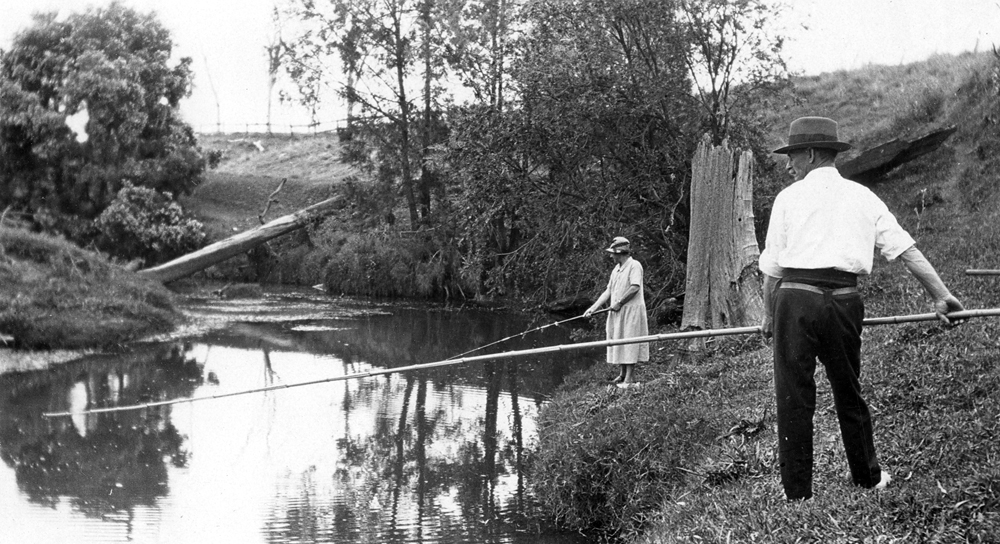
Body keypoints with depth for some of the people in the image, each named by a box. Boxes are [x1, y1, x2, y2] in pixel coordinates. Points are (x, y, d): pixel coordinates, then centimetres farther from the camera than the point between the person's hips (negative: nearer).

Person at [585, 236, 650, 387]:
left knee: (629, 343, -6)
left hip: (631, 311, -8)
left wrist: (619, 302, -16)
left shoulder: (634, 266, -11)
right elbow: (609, 291, 14)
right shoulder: (616, 269, 15)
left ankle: (629, 377, -4)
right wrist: (594, 307, 7)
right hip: (617, 312, 8)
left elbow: (635, 287, -22)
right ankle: (622, 374, 17)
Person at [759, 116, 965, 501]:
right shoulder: (863, 197, 13)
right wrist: (940, 295, 10)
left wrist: (769, 314, 13)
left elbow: (772, 266, 4)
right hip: (843, 300, 3)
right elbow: (907, 249, 9)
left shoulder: (790, 197, 5)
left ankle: (797, 493, 6)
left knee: (794, 396, 3)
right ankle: (868, 477, 28)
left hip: (796, 297, -3)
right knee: (848, 391, 17)